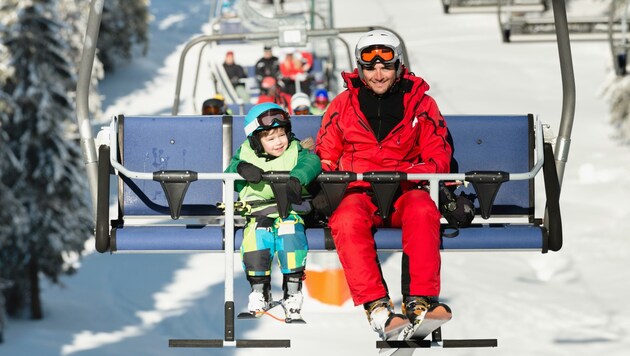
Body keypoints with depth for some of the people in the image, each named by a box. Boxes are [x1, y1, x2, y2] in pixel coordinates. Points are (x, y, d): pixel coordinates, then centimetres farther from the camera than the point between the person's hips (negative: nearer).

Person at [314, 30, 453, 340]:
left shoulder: (420, 103, 9)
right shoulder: (342, 105, 12)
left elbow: (439, 159, 8)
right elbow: (325, 157, 15)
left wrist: (408, 175, -14)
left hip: (406, 190, 0)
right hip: (358, 192, 0)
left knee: (423, 212, -36)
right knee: (347, 220, -36)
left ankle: (419, 301, -41)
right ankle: (376, 306, -44)